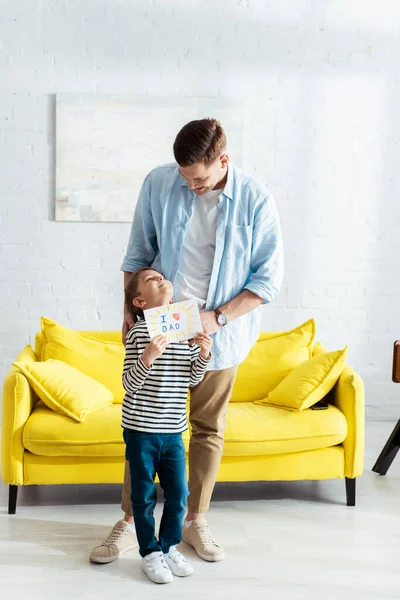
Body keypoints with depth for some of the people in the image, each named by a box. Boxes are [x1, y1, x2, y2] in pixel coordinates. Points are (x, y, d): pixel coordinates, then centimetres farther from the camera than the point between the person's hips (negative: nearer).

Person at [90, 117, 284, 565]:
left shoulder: (255, 200, -13)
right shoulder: (158, 184, -7)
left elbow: (269, 277, -8)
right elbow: (138, 253, 4)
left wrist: (218, 318, -16)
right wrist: (130, 312, 1)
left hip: (219, 332, -1)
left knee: (209, 428, 10)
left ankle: (195, 520, 28)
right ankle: (130, 522, 20)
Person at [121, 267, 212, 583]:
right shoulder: (139, 332, -12)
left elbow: (194, 379, 9)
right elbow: (130, 384, -14)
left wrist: (204, 355, -10)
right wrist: (147, 358, -30)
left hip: (173, 430, 4)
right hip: (141, 429, -4)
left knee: (178, 493, 11)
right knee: (144, 496, 8)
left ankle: (170, 546, 31)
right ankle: (150, 553, 24)